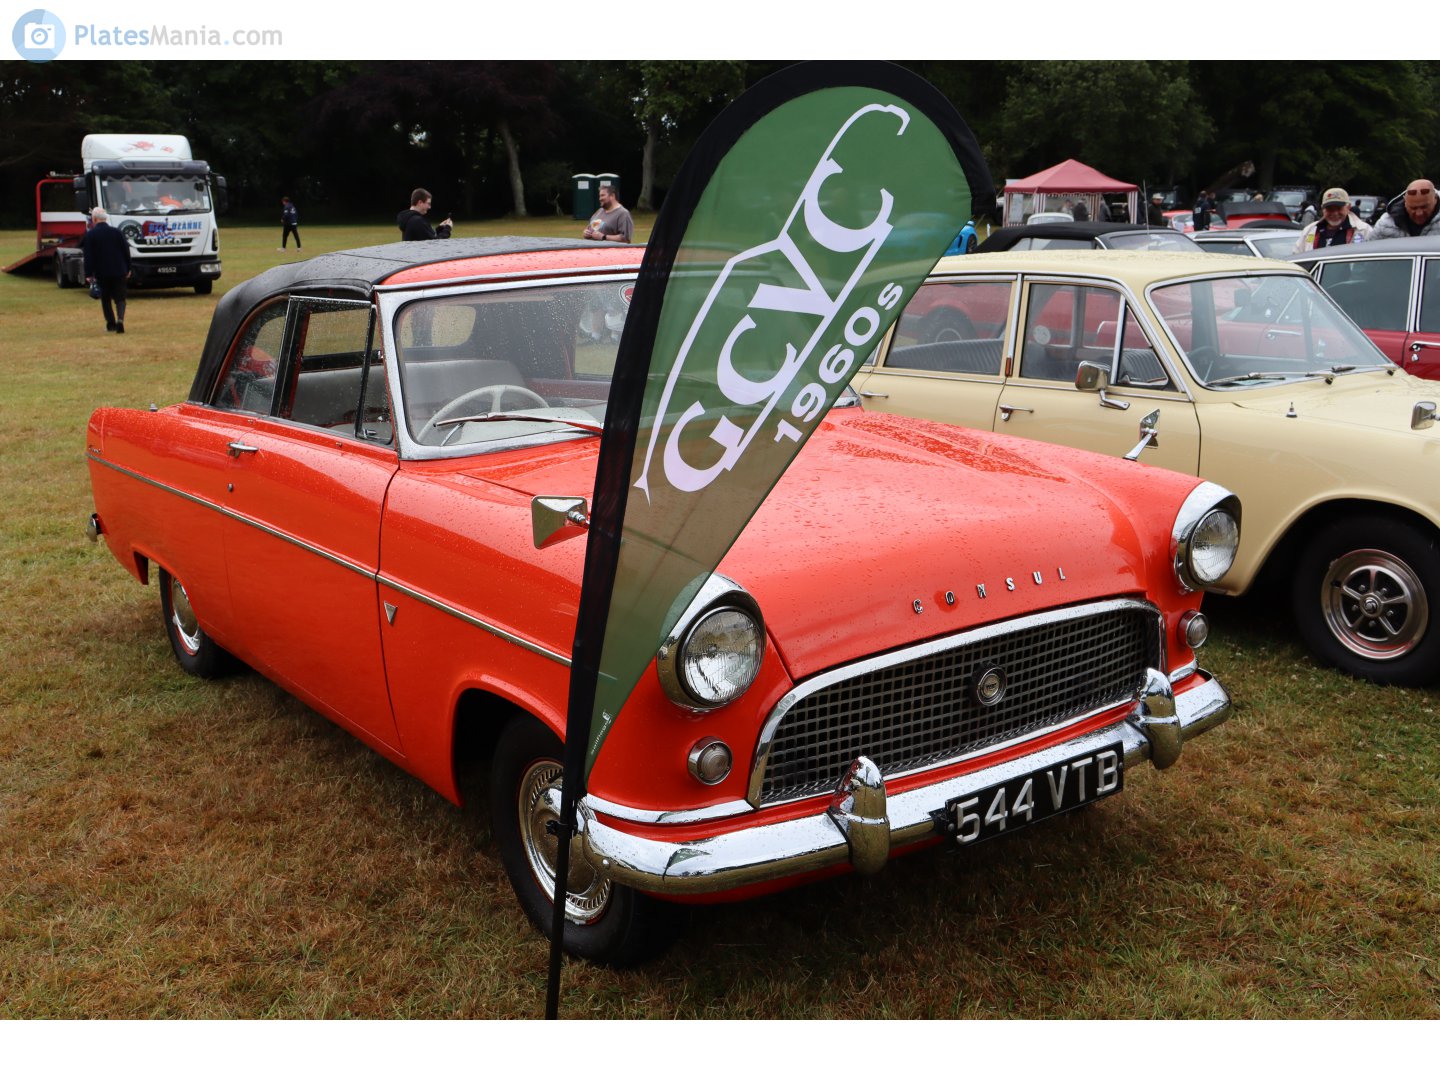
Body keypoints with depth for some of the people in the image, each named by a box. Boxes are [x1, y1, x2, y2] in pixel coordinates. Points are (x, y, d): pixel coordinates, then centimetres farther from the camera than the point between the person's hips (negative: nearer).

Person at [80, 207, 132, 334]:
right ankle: (120, 320, -18)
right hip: (119, 271, 1)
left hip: (102, 272, -1)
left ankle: (111, 323, 13)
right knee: (119, 298, 4)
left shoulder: (90, 234, -6)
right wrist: (128, 269, 13)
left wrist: (88, 274, -3)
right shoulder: (117, 232, 0)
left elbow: (88, 256, -7)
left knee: (105, 298, 13)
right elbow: (126, 251, 4)